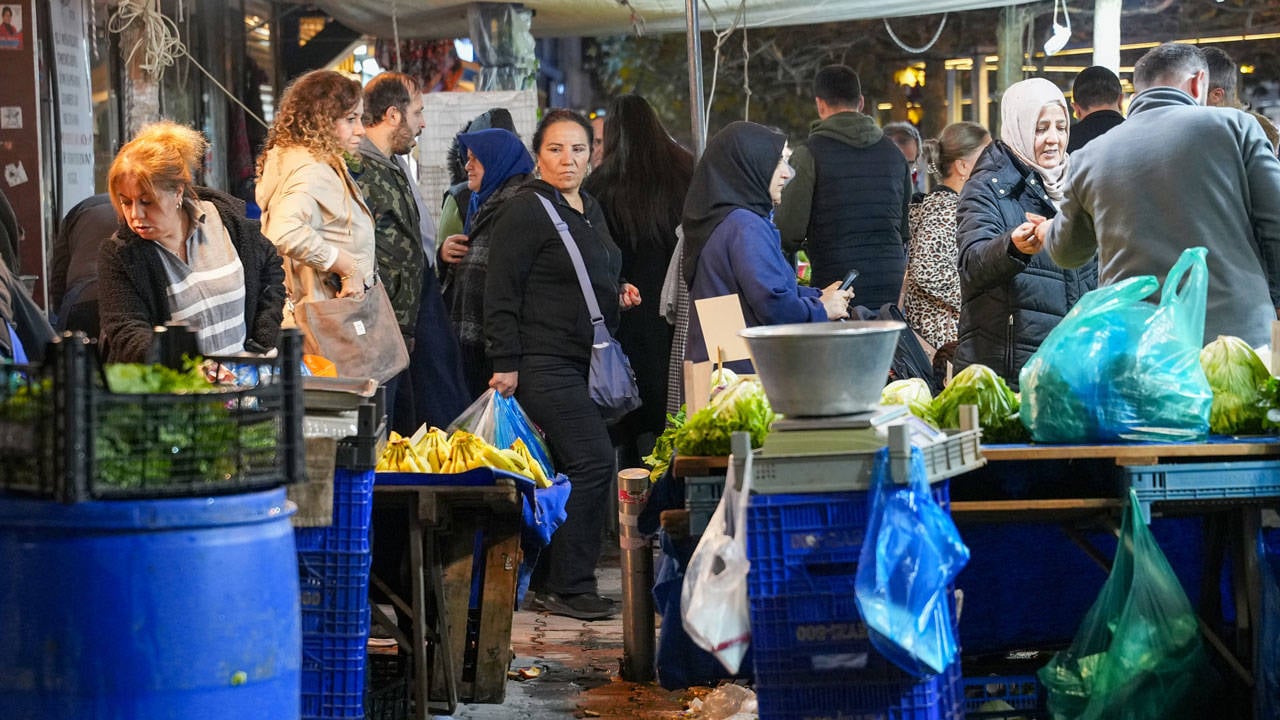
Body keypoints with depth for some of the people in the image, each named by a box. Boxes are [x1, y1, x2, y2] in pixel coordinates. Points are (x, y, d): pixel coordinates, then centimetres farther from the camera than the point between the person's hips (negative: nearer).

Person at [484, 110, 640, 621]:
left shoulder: (591, 211, 16)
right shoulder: (526, 211, -10)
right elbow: (502, 292, -13)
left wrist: (618, 296, 10)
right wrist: (505, 363, -17)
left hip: (585, 362, 9)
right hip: (544, 362, -9)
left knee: (568, 470, 10)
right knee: (593, 461, -14)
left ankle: (549, 581, 18)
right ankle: (570, 585, -7)